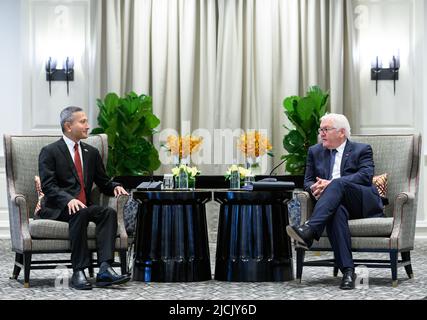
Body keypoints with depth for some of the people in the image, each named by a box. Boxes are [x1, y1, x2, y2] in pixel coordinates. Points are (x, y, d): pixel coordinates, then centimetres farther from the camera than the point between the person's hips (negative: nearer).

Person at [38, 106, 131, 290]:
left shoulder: (91, 153, 19)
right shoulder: (49, 152, 0)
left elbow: (103, 183, 21)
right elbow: (48, 186, -11)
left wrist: (115, 187, -3)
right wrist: (69, 199, -28)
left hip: (84, 207, 5)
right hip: (56, 209, -5)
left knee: (109, 213, -24)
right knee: (80, 213, -36)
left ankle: (105, 269, -38)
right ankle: (78, 272, -36)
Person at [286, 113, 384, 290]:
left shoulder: (362, 150, 7)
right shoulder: (315, 151, 21)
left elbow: (365, 176, -10)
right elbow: (308, 181, 17)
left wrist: (331, 184, -21)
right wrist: (315, 189, -11)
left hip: (364, 203, -2)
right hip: (337, 203, 2)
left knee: (338, 184, -33)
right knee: (337, 211, -37)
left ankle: (309, 229, -50)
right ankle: (347, 271, -44)